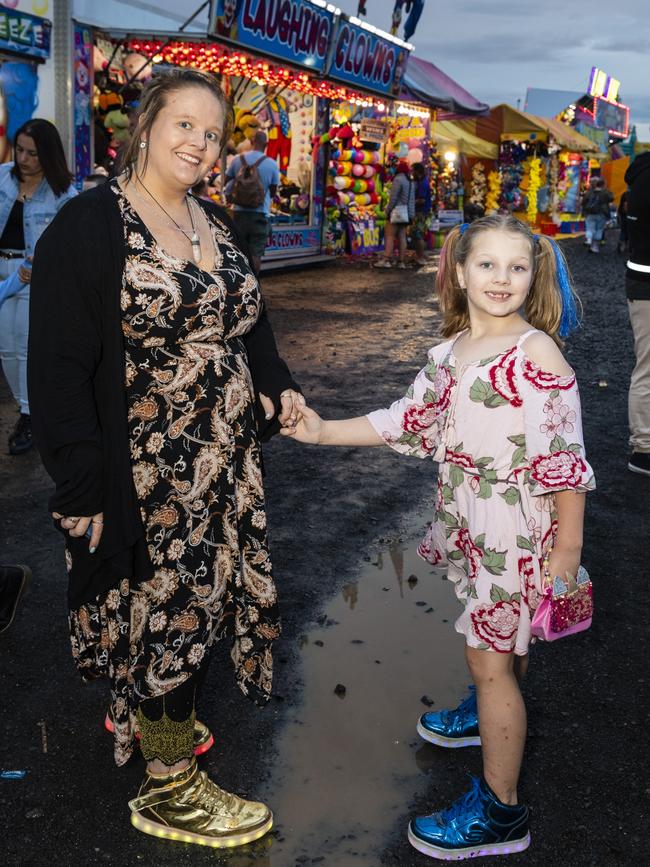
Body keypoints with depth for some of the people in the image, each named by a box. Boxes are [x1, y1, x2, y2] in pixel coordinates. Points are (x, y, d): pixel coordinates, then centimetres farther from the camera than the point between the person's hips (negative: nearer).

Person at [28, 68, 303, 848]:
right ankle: (169, 789, 21)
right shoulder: (89, 227, -12)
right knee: (169, 610, 2)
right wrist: (82, 487, -18)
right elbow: (59, 368, -15)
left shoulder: (217, 226, 11)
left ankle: (141, 713, 42)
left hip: (225, 466, 7)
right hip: (146, 480, -7)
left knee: (199, 601, 16)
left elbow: (248, 321, 22)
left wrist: (276, 385, 3)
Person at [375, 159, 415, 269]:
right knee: (402, 237, 6)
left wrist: (388, 211, -10)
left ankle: (386, 259, -15)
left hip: (397, 210, -8)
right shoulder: (411, 182, 15)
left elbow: (393, 198, -14)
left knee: (389, 236, -9)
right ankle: (401, 261, 5)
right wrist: (411, 215, 17)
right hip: (406, 213, 8)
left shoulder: (398, 179, -9)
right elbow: (412, 200, 15)